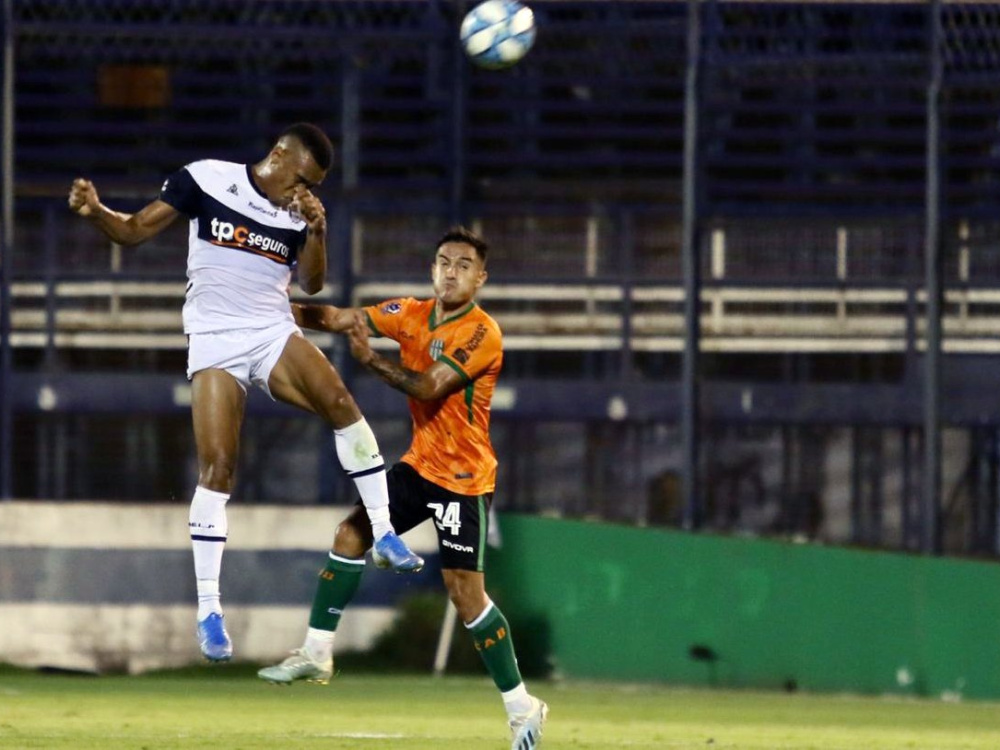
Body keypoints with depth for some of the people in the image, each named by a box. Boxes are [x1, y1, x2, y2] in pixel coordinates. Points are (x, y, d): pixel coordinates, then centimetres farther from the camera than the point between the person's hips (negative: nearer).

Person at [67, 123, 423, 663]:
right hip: (214, 343, -3)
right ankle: (208, 609, -6)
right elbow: (135, 231, -2)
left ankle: (384, 533, -18)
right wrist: (96, 212, -22)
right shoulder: (206, 179, -3)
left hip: (273, 334, 3)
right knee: (217, 469, -13)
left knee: (337, 400, -26)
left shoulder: (299, 213, 7)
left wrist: (316, 230, -12)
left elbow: (312, 283, 4)